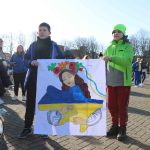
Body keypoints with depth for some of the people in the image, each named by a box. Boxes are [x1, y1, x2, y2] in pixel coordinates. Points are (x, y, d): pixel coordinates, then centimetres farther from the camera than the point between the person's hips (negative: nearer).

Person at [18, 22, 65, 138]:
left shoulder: (54, 45, 3)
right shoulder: (33, 45, 8)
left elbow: (62, 59, 5)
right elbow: (26, 58, 7)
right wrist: (31, 62, -14)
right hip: (33, 78, 2)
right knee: (30, 103, 5)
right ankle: (27, 128, 18)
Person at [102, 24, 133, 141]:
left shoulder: (128, 46, -2)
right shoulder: (109, 47, 10)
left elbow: (127, 60, -20)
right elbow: (104, 63, 13)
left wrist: (111, 58, -32)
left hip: (123, 82, -4)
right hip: (111, 81, 4)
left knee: (122, 106, 4)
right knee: (111, 105, 11)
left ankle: (122, 129, 18)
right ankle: (115, 126, 27)